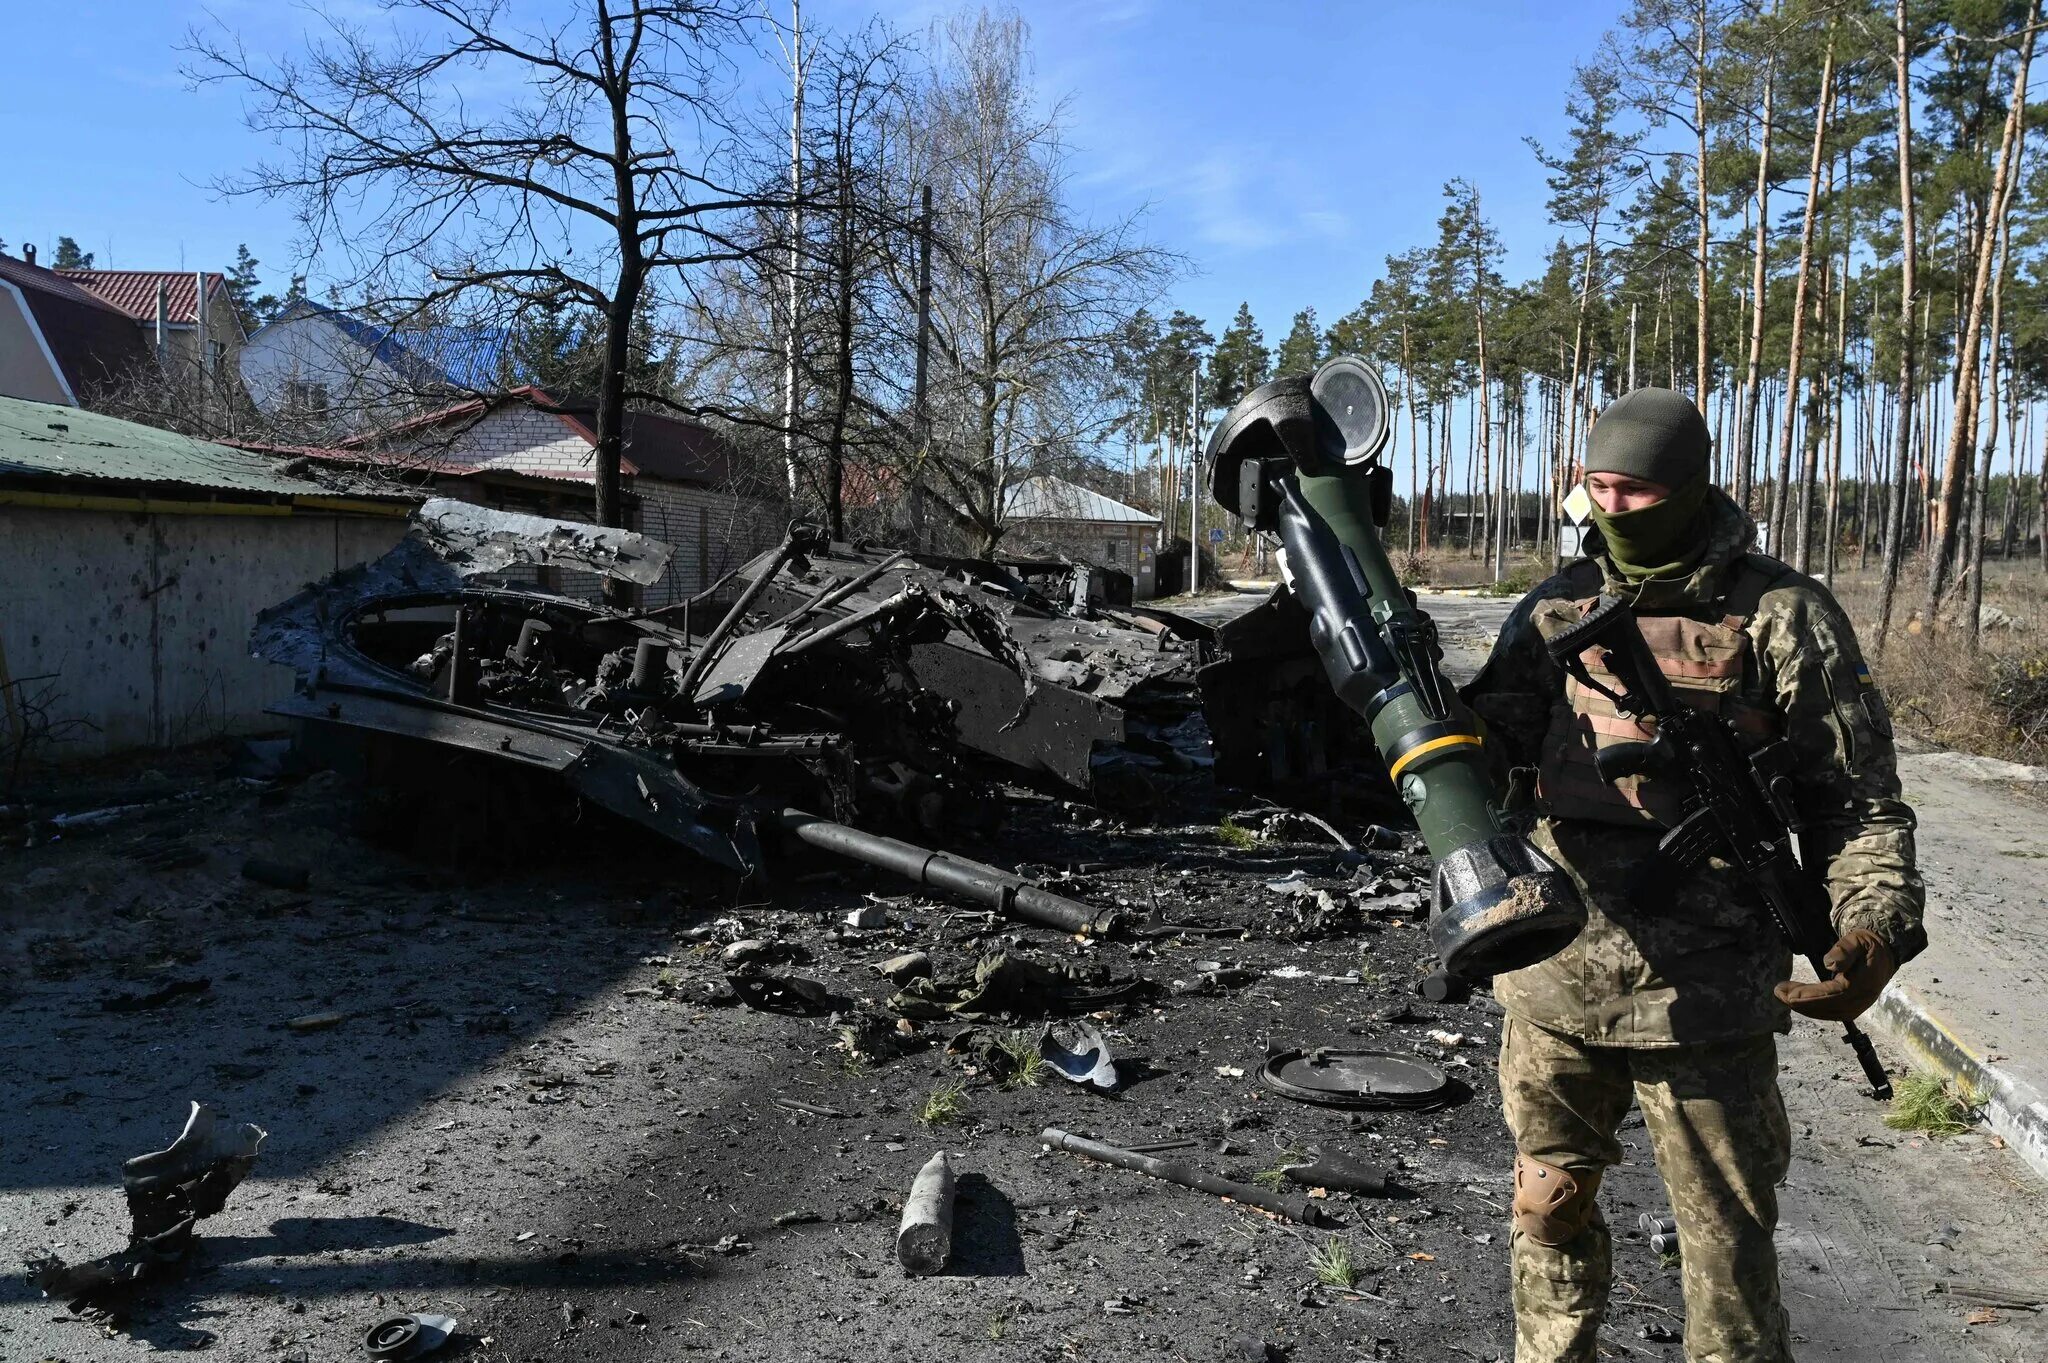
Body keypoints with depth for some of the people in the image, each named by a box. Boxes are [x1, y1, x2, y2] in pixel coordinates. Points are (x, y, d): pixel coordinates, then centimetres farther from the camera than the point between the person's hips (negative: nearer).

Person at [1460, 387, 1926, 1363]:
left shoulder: (1781, 616, -5)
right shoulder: (1556, 610, 5)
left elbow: (1859, 799, -3)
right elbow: (1491, 757, 1)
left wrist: (1874, 928, -18)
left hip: (1705, 996, -3)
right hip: (1556, 981, 4)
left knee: (1727, 1245, 9)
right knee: (1549, 1208, 19)